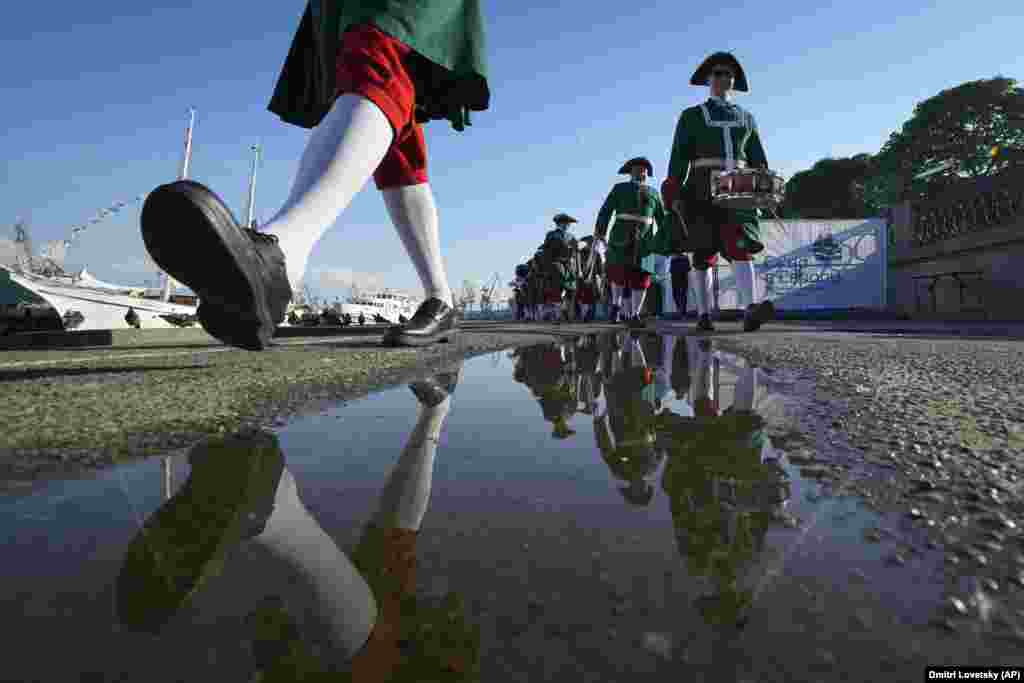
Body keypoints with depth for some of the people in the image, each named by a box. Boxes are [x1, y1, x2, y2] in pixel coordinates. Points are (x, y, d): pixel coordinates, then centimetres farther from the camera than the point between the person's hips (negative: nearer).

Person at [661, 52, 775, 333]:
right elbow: (679, 157, 1)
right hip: (702, 191, -2)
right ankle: (703, 315, 1)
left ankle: (750, 311, -30)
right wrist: (674, 193, -12)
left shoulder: (746, 118, 21)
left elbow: (758, 159, 17)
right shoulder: (691, 116, 12)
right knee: (703, 253, -3)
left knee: (742, 246, -17)